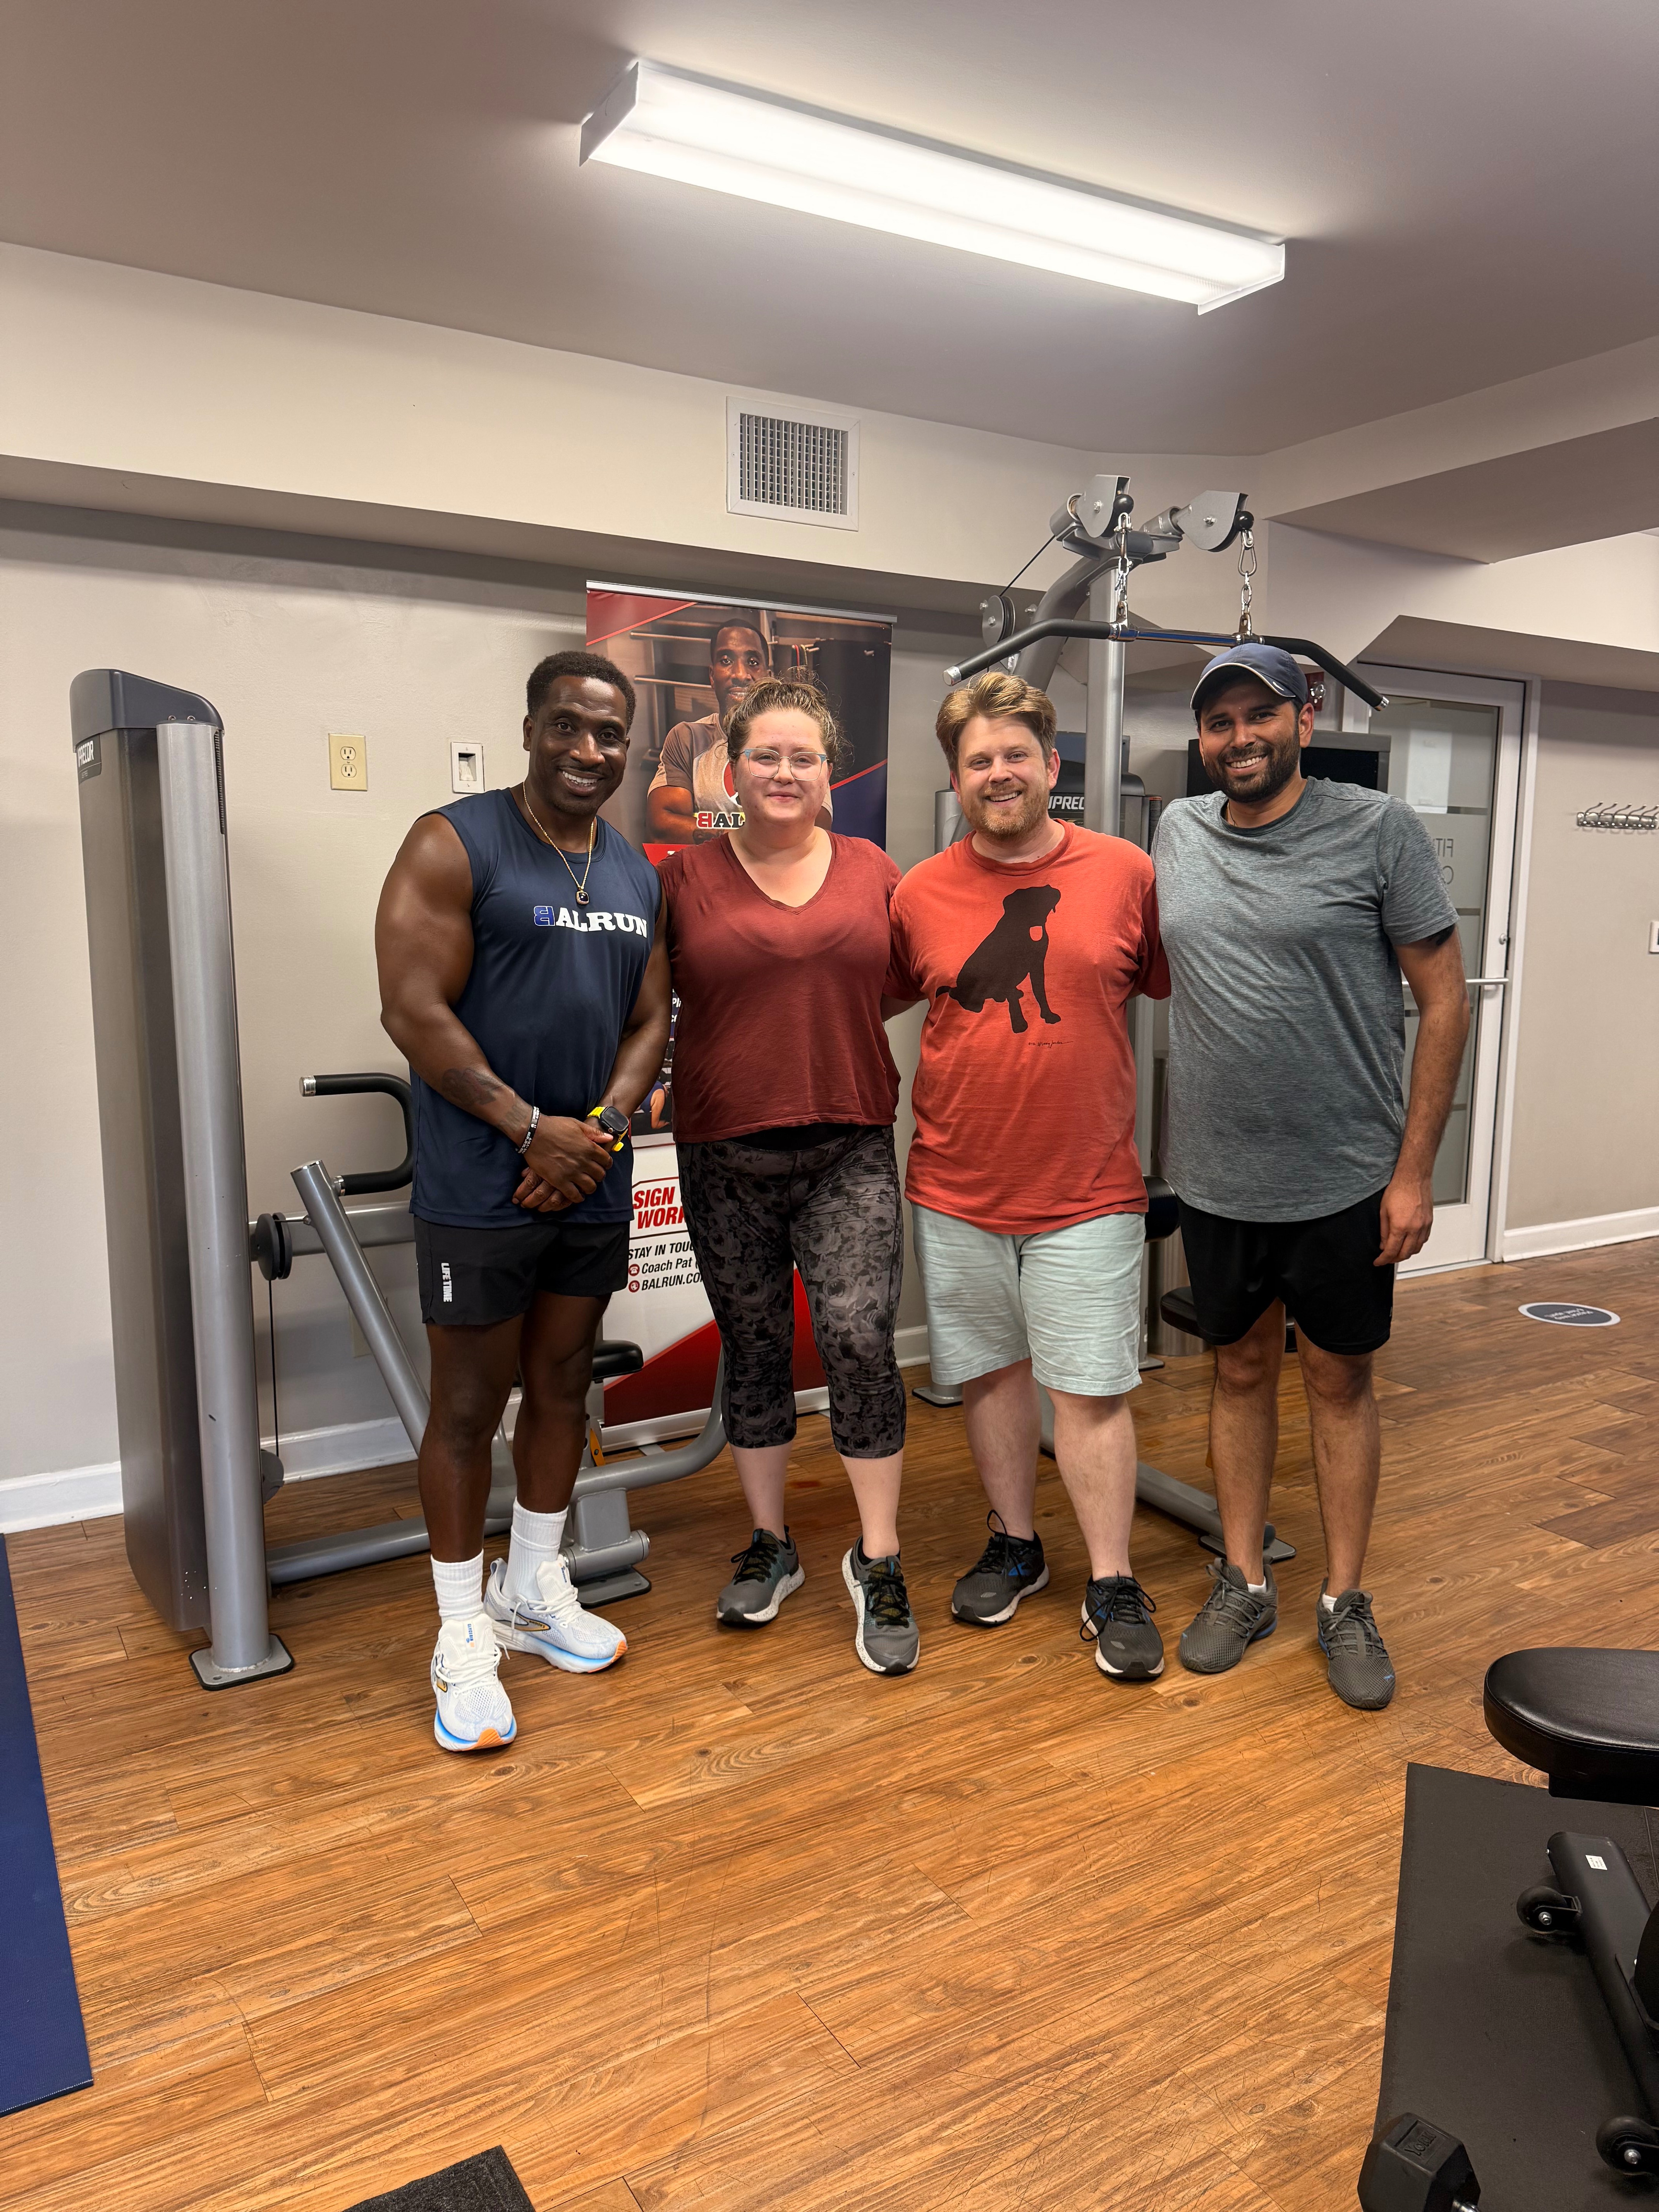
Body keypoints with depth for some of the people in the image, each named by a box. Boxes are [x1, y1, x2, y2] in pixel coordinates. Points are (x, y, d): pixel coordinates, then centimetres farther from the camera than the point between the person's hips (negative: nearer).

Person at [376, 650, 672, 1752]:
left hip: (595, 1182, 6)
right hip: (480, 1190, -6)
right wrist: (534, 1128, -16)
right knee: (470, 1404, 3)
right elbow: (415, 1012, -15)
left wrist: (603, 1127, -7)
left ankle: (534, 1586, 35)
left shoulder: (638, 872, 11)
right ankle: (464, 1636, 19)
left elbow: (651, 1018, 10)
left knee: (563, 1385, 16)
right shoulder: (454, 845, -9)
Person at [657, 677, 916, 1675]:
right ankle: (770, 1543, 30)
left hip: (849, 1148, 0)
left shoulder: (874, 871, 6)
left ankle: (879, 1563, 8)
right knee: (753, 1348, 11)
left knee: (860, 1337, -9)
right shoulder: (686, 876, 2)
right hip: (725, 1154, 0)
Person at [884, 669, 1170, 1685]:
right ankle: (1015, 1546, 34)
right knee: (993, 1372, 15)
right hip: (956, 1190, 2)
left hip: (1087, 1191, -2)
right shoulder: (920, 894, 0)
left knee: (1091, 1390, 3)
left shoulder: (1126, 873, -2)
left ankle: (1114, 1585, 19)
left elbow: (1183, 991, 7)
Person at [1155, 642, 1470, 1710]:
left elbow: (1444, 1001, -7)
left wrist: (1415, 1169, -10)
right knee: (1243, 1370, 14)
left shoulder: (1379, 830, -8)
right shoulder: (1178, 831, 4)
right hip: (1217, 1179, 3)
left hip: (1347, 1180, -3)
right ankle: (1245, 1584, 30)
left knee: (1341, 1383, 10)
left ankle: (1346, 1603, 26)